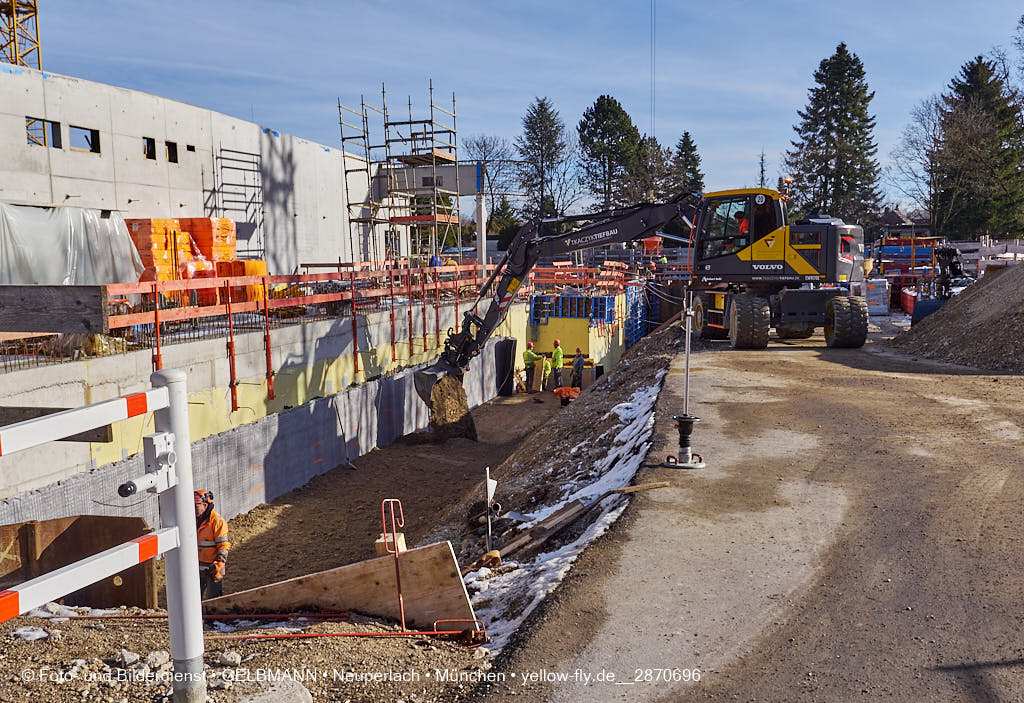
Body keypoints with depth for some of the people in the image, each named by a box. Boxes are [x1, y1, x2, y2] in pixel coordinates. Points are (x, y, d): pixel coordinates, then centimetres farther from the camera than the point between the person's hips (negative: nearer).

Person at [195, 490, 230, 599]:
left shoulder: (217, 521, -16)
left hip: (212, 567, -7)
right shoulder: (195, 520, 8)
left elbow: (223, 546, -16)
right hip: (198, 567, 7)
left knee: (212, 599, 0)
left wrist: (218, 566, -20)